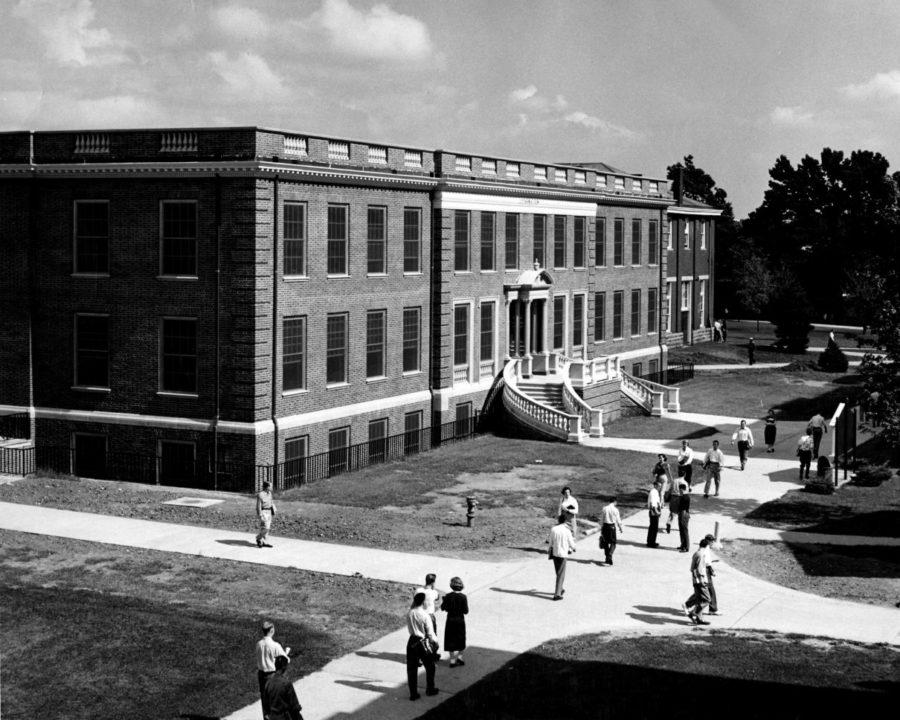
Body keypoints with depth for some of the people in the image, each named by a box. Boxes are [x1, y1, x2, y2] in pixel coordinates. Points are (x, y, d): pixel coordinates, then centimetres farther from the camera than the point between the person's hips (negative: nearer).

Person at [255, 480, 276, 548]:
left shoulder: (269, 493, 9)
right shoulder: (260, 494, -16)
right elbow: (258, 506, -16)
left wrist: (273, 512, 16)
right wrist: (260, 515, -18)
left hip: (269, 512, 8)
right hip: (263, 512, -8)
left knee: (267, 528, 7)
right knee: (265, 527, -13)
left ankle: (265, 542, 12)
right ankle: (259, 539, 7)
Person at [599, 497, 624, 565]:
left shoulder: (604, 509, 0)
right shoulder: (615, 509, -9)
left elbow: (601, 520, 4)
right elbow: (618, 520, -3)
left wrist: (601, 529, 12)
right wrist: (620, 528, 13)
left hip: (605, 526, 3)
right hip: (612, 526, -3)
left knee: (606, 542, 15)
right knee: (613, 543, 4)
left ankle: (607, 558, 21)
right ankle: (609, 556, -17)